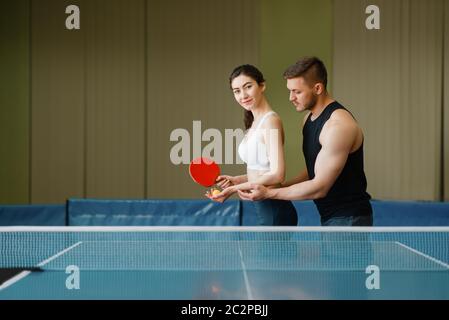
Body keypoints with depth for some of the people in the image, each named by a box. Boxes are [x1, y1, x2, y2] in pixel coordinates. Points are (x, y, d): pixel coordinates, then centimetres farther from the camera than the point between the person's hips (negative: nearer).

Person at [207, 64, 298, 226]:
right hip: (263, 209, 9)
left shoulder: (270, 121, -15)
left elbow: (277, 175, -22)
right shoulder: (255, 123, 13)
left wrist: (235, 188, -19)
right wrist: (235, 180, 2)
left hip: (274, 212, -9)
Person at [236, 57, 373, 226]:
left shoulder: (338, 125, -21)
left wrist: (269, 193, -18)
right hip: (330, 217, 9)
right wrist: (280, 187, 2)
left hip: (348, 219, -9)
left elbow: (319, 187, -22)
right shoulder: (309, 118, 9)